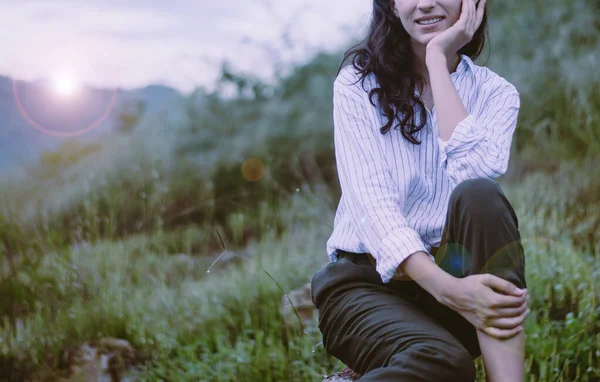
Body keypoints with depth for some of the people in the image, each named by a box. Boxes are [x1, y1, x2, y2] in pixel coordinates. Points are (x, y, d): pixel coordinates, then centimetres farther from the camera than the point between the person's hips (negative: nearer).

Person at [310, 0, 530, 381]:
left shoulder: (495, 93, 5)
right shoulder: (358, 83, -1)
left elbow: (476, 176, -19)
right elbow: (370, 205, -16)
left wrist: (439, 61, -13)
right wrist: (446, 288, -31)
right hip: (367, 281, -2)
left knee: (480, 196, -30)